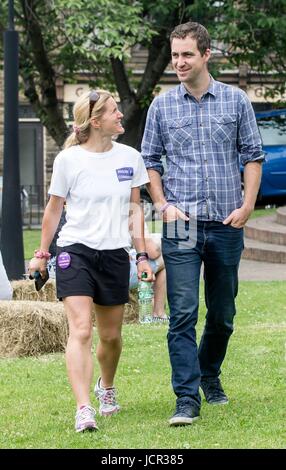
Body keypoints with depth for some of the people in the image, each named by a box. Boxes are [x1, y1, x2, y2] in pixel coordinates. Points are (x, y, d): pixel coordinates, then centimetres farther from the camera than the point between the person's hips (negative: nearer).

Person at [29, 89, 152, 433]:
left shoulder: (130, 157, 5)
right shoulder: (68, 159, -5)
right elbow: (54, 209, 6)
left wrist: (142, 254, 9)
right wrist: (41, 254, 10)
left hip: (115, 254, 4)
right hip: (75, 250, -3)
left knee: (110, 336, 12)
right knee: (80, 330, -17)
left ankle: (106, 386, 42)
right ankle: (83, 409, -23)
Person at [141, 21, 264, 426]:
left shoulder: (235, 101, 4)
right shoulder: (162, 106, 5)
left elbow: (252, 155, 8)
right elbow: (150, 161, 10)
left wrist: (247, 205, -3)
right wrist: (163, 205, -4)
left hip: (226, 225, 1)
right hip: (181, 225, -1)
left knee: (222, 313, 12)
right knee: (183, 313, -10)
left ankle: (210, 376, 35)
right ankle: (187, 399, -11)